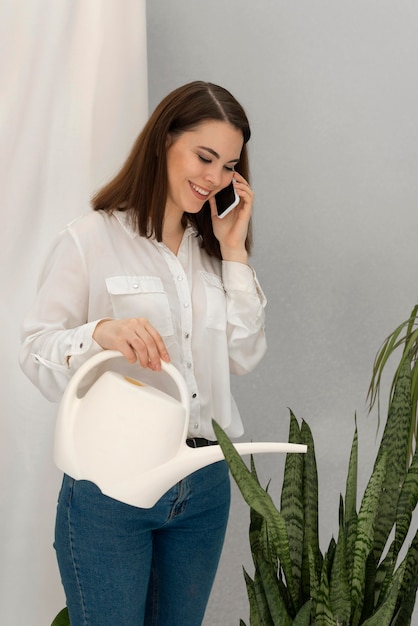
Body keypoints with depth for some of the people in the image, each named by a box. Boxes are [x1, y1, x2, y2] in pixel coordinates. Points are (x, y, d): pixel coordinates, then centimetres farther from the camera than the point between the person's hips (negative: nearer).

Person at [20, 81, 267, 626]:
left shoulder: (214, 249, 11)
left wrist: (233, 248, -2)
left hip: (204, 484, 5)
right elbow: (37, 356, -10)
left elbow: (244, 356, 1)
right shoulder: (90, 239, -5)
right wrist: (100, 333, -30)